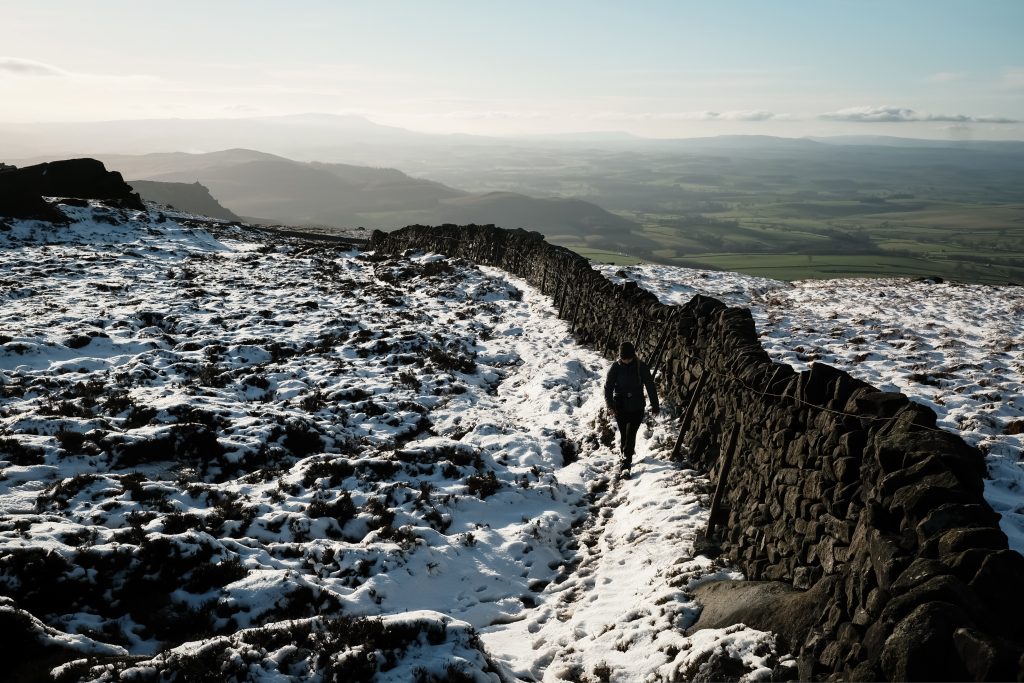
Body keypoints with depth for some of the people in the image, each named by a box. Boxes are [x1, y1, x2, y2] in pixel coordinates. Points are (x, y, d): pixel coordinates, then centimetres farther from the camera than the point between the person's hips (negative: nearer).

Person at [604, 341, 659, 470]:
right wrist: (610, 405, -17)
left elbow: (650, 386, 1)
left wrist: (655, 406, 5)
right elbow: (608, 387, -5)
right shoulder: (615, 367, -6)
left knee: (630, 434, -10)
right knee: (624, 434, 11)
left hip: (637, 408, -1)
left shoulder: (641, 367, -7)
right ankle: (626, 456, 32)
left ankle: (626, 461, -4)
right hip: (620, 407, 1)